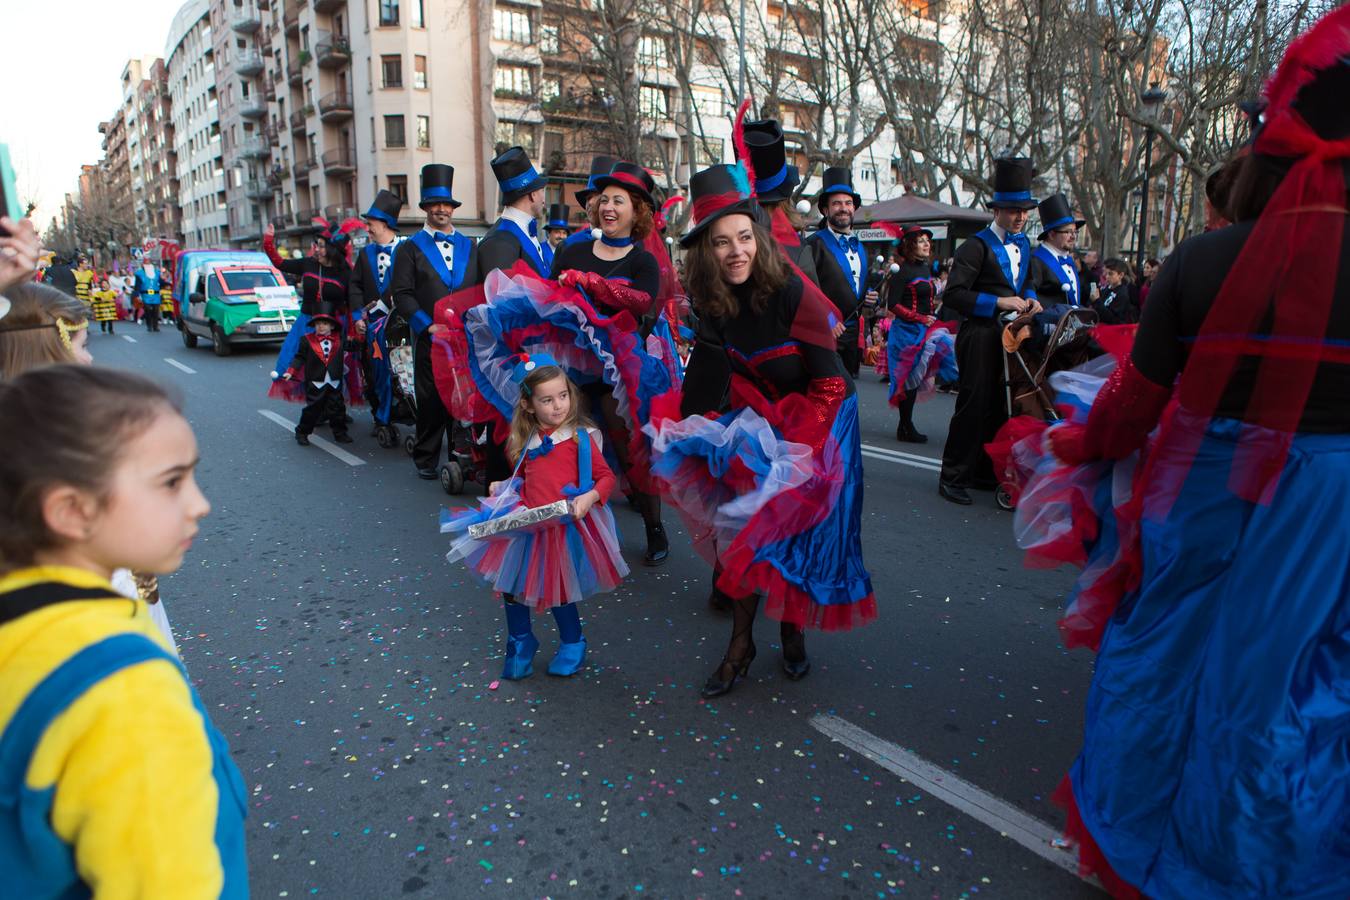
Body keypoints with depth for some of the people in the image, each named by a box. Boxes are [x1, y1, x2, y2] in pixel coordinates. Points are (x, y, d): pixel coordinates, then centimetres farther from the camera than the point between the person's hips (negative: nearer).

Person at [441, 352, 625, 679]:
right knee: (512, 587, 9)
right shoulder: (527, 440, 9)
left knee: (557, 592, 5)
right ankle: (520, 644, 34)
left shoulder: (580, 437, -7)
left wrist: (589, 498, -23)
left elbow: (606, 477, -7)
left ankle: (572, 644, 33)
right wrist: (502, 486, 10)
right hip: (526, 525, 5)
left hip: (564, 527, -5)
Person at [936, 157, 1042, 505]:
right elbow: (953, 294, -18)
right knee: (974, 405, -5)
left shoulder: (1023, 244, 15)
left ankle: (985, 472, 23)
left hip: (1011, 335, 8)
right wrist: (999, 302, -23)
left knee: (999, 405, 12)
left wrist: (1030, 298, 5)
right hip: (982, 336, -8)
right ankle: (953, 477, 4)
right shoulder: (977, 246, -11)